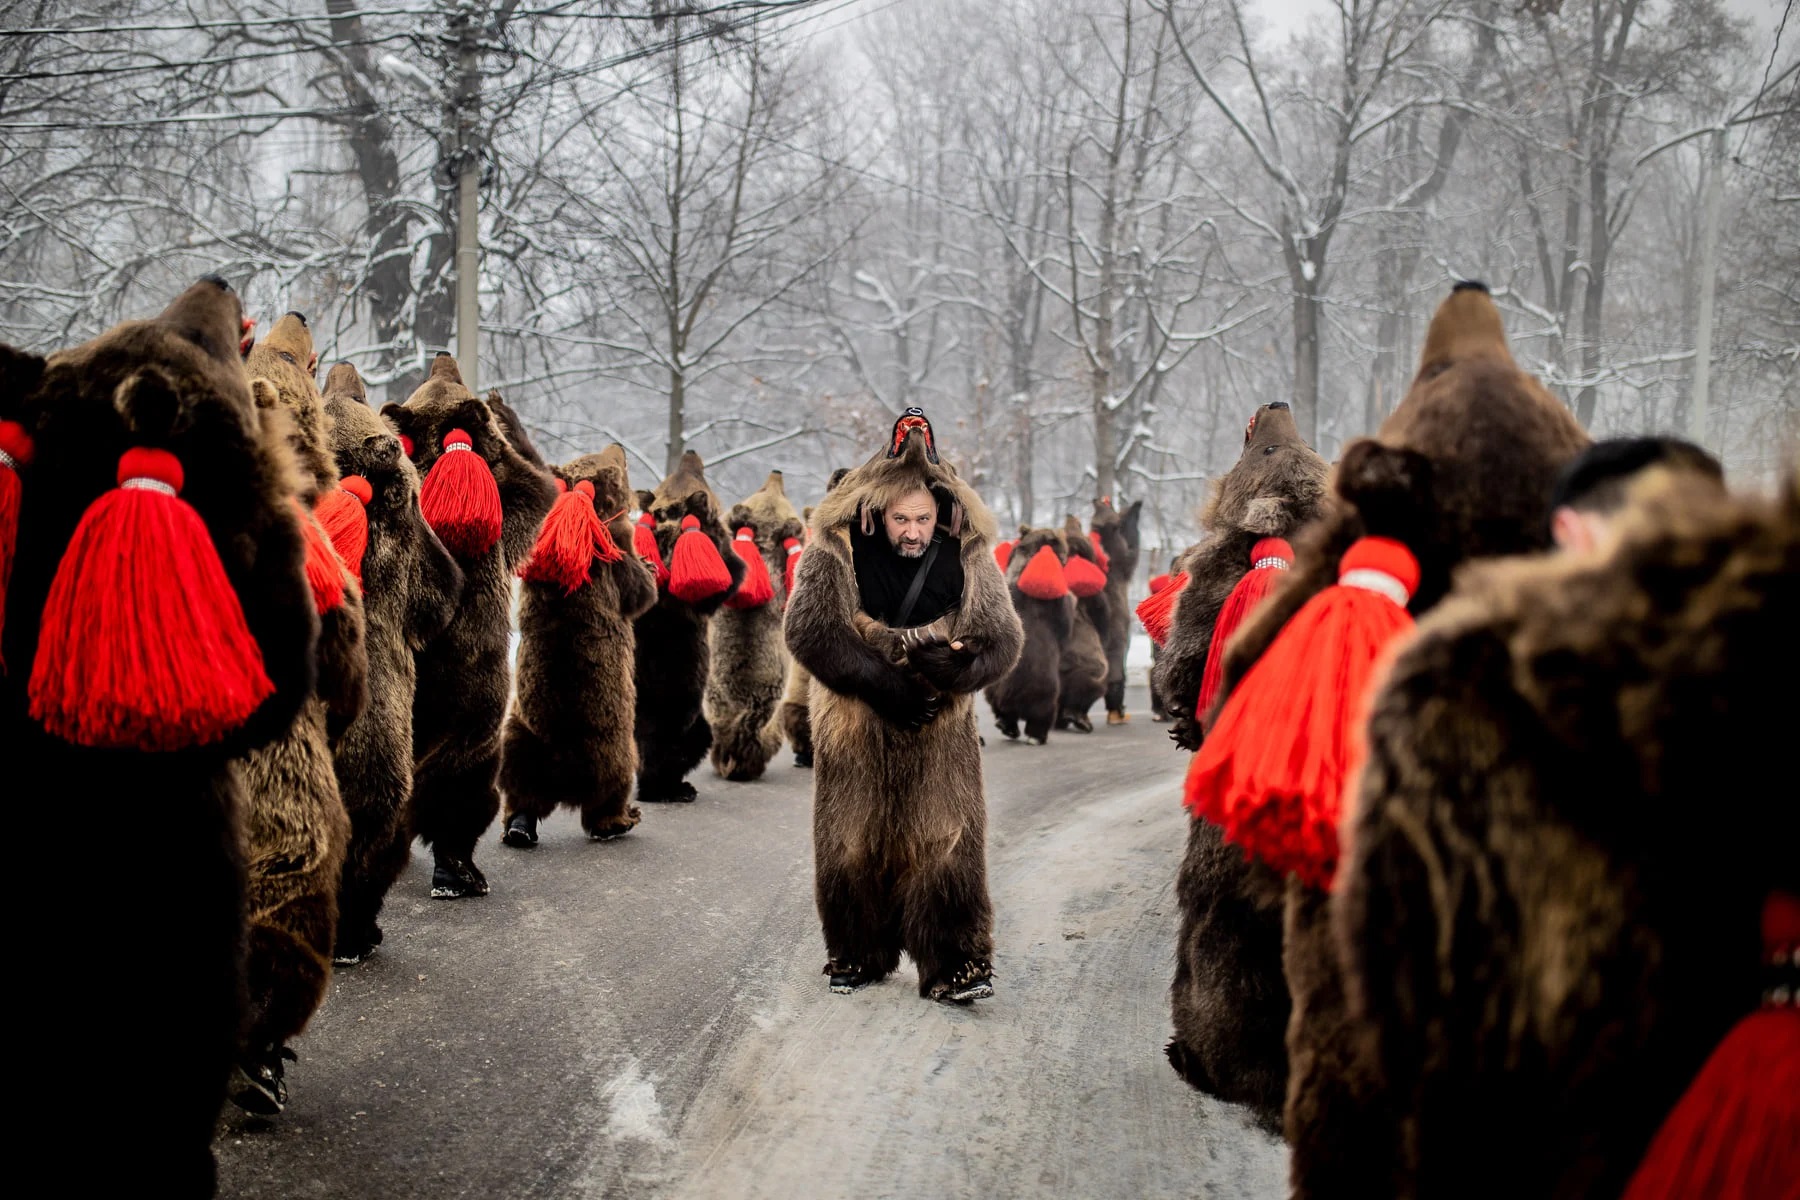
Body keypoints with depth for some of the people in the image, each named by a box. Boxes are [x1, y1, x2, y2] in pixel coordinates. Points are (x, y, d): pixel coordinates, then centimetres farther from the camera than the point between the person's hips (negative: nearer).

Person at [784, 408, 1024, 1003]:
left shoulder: (968, 559, -4)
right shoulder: (834, 554, -9)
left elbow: (1003, 638, -1)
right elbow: (809, 631, -13)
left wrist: (956, 667, -22)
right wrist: (880, 681, -19)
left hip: (941, 730, 0)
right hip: (856, 729, 0)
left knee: (945, 842, -6)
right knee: (854, 842, 9)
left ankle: (953, 965, -3)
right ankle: (858, 955, 25)